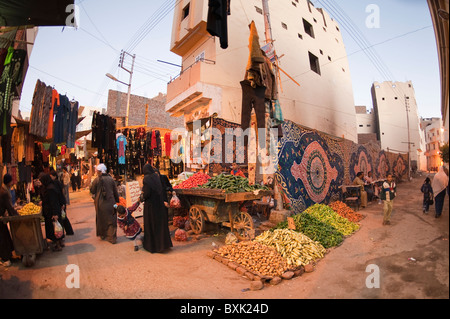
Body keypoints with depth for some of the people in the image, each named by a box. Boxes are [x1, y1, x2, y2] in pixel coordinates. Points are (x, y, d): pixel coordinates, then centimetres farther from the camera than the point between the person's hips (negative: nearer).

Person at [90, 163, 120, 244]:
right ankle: (112, 238, 9)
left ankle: (102, 235, 32)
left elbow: (92, 191, 1)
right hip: (111, 203, 2)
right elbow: (115, 192, 3)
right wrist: (117, 200, 15)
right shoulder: (111, 179, -2)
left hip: (101, 204, -1)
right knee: (111, 220, 7)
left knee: (101, 219, 17)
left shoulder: (97, 180, -10)